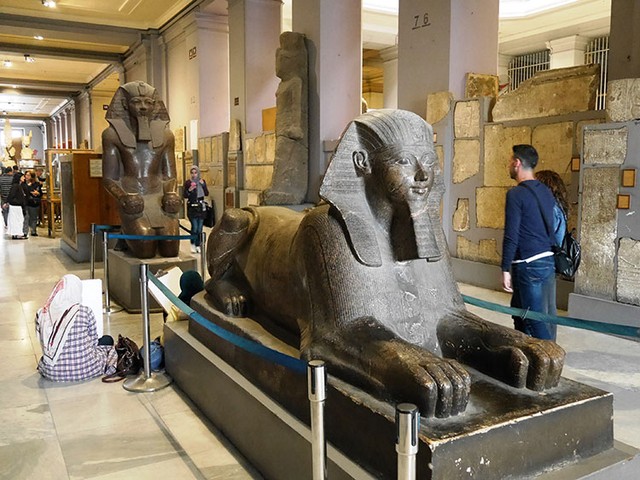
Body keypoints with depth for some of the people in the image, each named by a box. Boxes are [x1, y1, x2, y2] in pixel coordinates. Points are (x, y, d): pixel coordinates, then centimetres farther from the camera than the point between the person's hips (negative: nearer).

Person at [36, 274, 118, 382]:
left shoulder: (41, 314, -6)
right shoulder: (85, 312, -14)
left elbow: (46, 345, 6)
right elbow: (94, 342, 0)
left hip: (51, 373, 4)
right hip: (84, 371, -3)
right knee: (107, 340, 23)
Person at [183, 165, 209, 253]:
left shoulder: (202, 181, 7)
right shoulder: (188, 182, -2)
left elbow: (207, 193, 4)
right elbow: (185, 196, -2)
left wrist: (203, 185, -9)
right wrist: (189, 190, -20)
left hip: (201, 207, 3)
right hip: (192, 207, -3)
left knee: (200, 227, 4)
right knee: (194, 226, -12)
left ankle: (198, 245, 14)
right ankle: (192, 245, 6)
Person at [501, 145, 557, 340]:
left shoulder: (516, 194, -12)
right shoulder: (546, 192, 12)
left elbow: (511, 236, -16)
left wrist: (505, 269, -12)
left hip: (529, 265, -8)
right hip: (549, 261, 8)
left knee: (536, 319, -2)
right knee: (519, 311, 19)